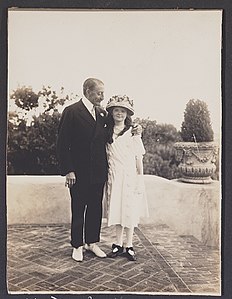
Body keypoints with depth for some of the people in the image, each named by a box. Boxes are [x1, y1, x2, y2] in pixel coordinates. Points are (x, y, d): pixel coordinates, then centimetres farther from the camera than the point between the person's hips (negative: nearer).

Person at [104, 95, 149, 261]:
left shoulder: (133, 133, -1)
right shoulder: (107, 133, 6)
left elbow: (139, 158, 0)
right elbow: (106, 157, 9)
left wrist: (140, 179, -3)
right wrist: (106, 177, 5)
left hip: (130, 177, -2)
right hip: (114, 177, 2)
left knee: (130, 211, 2)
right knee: (116, 210, 6)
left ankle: (129, 246, 12)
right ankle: (118, 245, 18)